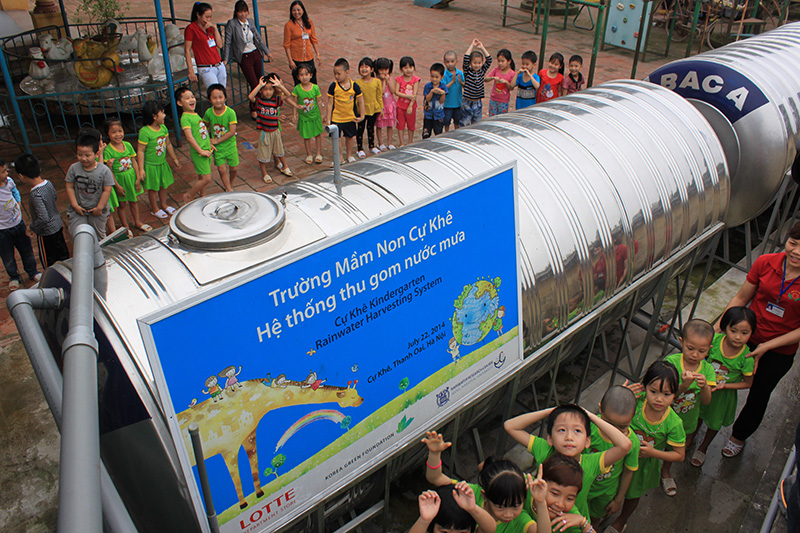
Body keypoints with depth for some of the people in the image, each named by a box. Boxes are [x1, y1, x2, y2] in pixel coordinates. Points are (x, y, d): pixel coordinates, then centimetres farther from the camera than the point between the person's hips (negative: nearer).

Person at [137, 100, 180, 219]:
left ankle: (163, 204, 40)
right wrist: (141, 168, -20)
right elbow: (140, 151, -20)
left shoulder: (163, 128, -1)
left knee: (164, 185, 19)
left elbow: (168, 144, 13)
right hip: (151, 165, -7)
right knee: (153, 188, 9)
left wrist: (175, 159, 20)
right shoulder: (144, 131, -23)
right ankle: (155, 209, 27)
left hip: (162, 163, 7)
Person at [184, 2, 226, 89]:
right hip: (206, 69, -7)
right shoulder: (191, 28, -6)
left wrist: (214, 28, -3)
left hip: (220, 66, 7)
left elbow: (220, 45, 6)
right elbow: (187, 51, -7)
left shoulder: (209, 27, 13)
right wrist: (191, 72, -13)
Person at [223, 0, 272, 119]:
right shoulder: (231, 24, -11)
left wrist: (267, 52, 20)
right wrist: (225, 59, -12)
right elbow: (227, 43, -9)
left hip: (256, 54, 6)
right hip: (244, 58, -5)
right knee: (255, 85, -10)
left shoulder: (250, 21, 5)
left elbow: (259, 38, 16)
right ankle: (253, 110, 8)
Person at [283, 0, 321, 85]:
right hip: (296, 59, -4)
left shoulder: (309, 22, 5)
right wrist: (290, 61, -12)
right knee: (299, 83, 2)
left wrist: (318, 54, 5)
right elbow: (287, 45, -7)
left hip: (309, 57, 4)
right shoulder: (289, 25, -8)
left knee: (313, 80, 8)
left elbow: (314, 40, 11)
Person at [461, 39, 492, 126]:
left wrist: (482, 48, -5)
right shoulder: (467, 71, -8)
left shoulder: (482, 71, 2)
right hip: (467, 102, -4)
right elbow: (466, 58, -20)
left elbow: (489, 59, -4)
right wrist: (472, 46, -14)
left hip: (478, 103, 4)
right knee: (465, 124, 2)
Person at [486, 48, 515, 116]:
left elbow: (511, 88, -8)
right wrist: (493, 78, -25)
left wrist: (506, 82, -27)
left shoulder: (512, 74, -11)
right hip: (493, 99, 3)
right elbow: (486, 79, -6)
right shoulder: (496, 70, -3)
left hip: (504, 101, -3)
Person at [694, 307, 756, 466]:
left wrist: (724, 385, -24)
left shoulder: (747, 357, -28)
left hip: (723, 393, -1)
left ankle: (703, 447, 50)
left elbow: (747, 383, -13)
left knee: (714, 423, 23)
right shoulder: (714, 340, -27)